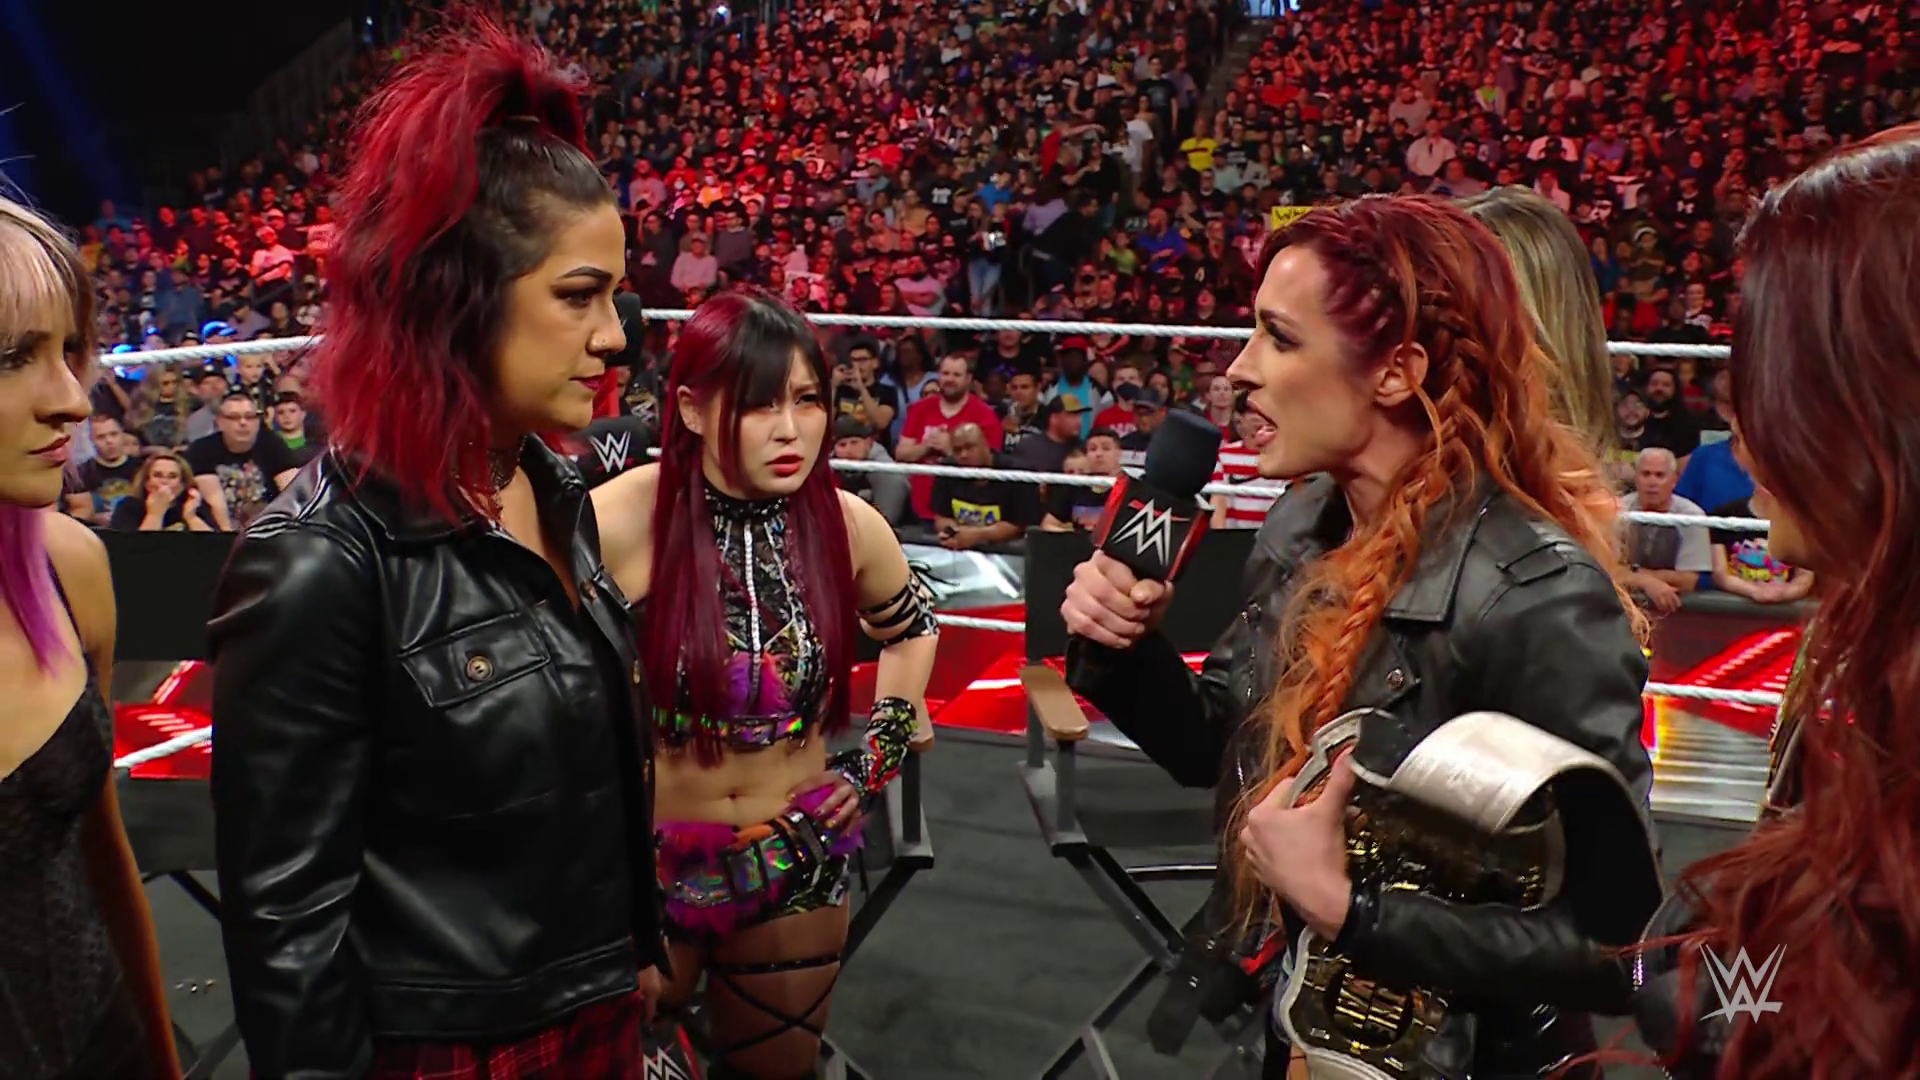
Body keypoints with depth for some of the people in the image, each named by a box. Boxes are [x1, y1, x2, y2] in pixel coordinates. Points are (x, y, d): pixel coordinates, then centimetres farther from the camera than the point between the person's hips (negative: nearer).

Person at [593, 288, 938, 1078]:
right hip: (644, 858, -3)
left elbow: (912, 624, 13)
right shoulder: (620, 523, -21)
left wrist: (880, 754, 6)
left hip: (797, 857, 3)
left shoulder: (848, 525, -8)